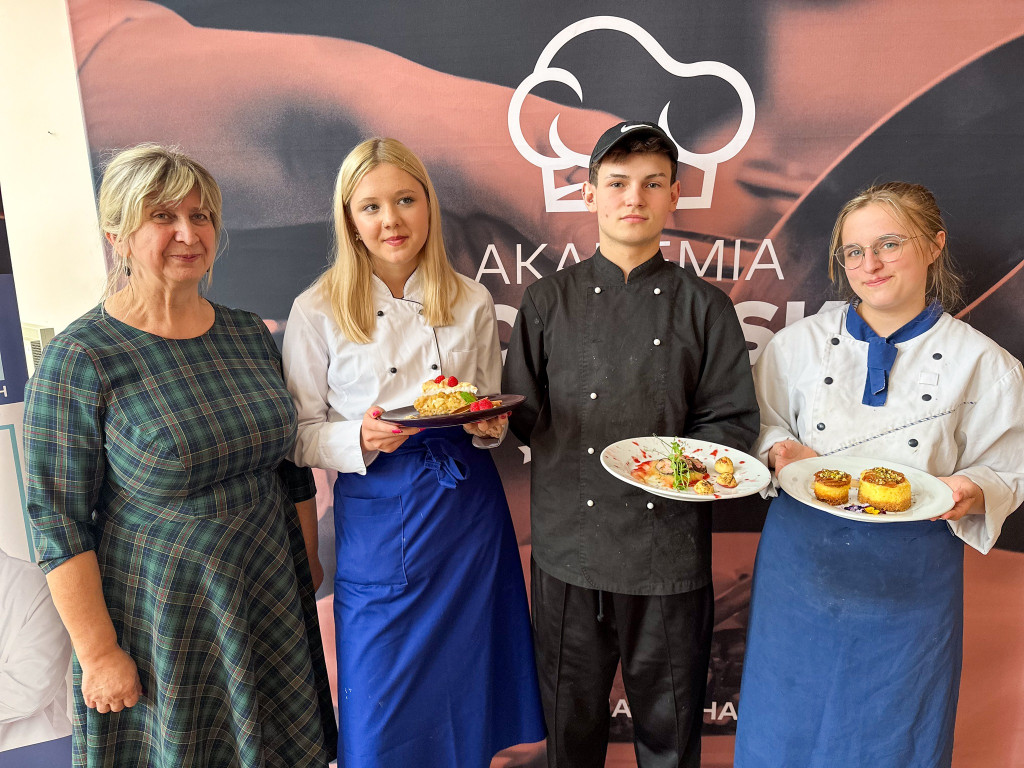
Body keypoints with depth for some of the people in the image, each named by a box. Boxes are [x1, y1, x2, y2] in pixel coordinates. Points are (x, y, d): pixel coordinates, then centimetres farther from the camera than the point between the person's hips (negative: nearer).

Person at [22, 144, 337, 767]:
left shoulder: (250, 334, 1)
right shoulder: (82, 358, -15)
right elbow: (58, 522, -14)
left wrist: (308, 563, 11)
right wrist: (99, 652, -12)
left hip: (271, 600, 5)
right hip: (160, 619, -4)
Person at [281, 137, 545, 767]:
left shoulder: (471, 302, 4)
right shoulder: (317, 312, -4)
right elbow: (302, 437, -2)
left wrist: (488, 427, -10)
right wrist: (361, 440, -21)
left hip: (467, 507, 3)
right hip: (375, 514, -2)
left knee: (464, 683, 16)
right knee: (383, 715, 9)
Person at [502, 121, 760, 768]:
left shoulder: (704, 307, 3)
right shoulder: (548, 302, 6)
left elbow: (735, 423, 2)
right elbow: (524, 415, 7)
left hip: (670, 551, 0)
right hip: (568, 548, 1)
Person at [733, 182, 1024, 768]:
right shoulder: (800, 344, 0)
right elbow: (761, 426, 8)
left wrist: (969, 492, -20)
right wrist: (781, 452, -14)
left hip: (911, 579, -1)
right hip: (804, 563, 1)